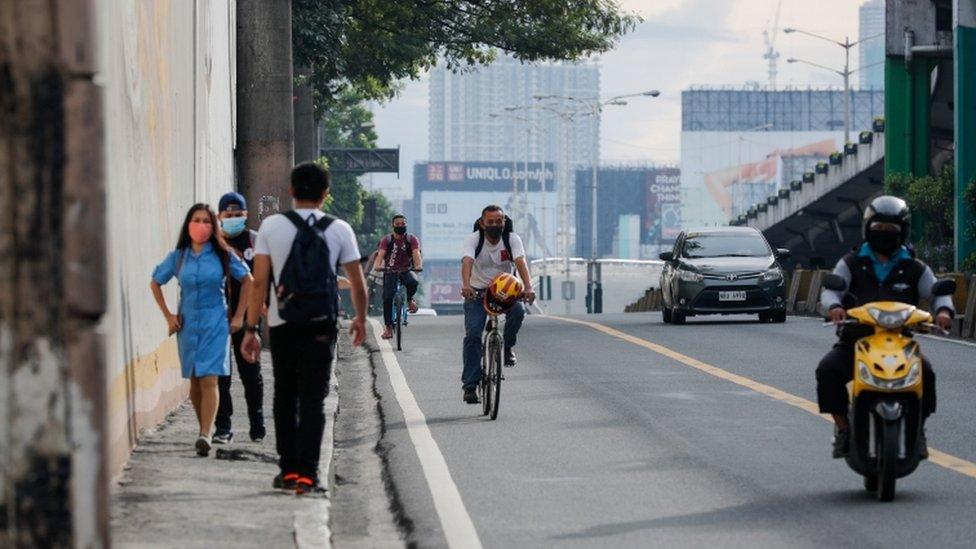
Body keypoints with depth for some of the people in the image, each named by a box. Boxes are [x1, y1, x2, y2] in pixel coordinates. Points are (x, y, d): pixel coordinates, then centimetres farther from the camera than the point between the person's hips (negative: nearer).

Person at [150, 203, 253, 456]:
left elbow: (247, 280, 6)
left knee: (209, 379, -13)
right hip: (187, 324, 3)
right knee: (194, 381, 8)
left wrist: (238, 316, 4)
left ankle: (205, 435, -21)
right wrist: (168, 315, 10)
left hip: (215, 324, -3)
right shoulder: (178, 257, 4)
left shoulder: (222, 255, -2)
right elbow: (155, 283, 17)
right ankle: (205, 430, 19)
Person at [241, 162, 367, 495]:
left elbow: (259, 282, -5)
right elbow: (358, 285, 4)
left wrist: (251, 328, -1)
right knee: (313, 400, 1)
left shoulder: (272, 226, -1)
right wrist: (360, 319, 21)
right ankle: (307, 473, -6)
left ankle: (288, 470, 15)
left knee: (285, 398, 14)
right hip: (321, 326, -1)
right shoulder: (339, 230, 0)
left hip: (283, 325, 1)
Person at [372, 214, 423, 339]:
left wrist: (418, 266, -40)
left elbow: (416, 253, -19)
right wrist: (377, 266, -40)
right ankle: (388, 326, -9)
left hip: (406, 271, 0)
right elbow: (380, 254, -18)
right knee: (387, 297, -17)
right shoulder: (387, 240, -4)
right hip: (390, 272, 0)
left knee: (412, 282, -34)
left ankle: (409, 299, -1)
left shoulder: (411, 239, -3)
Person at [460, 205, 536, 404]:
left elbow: (520, 262, -24)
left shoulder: (512, 239, -8)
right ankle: (470, 385, -15)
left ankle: (508, 346, -2)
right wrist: (466, 285, -51)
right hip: (477, 291, -1)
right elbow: (467, 262, -30)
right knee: (473, 334, -17)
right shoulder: (473, 240, -13)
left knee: (518, 311, -31)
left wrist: (528, 288, -42)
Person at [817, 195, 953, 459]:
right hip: (855, 340, 0)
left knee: (925, 372, -28)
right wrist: (834, 306, -28)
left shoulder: (915, 269, 12)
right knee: (828, 370, -27)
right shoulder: (851, 264, 10)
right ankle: (842, 427, -11)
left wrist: (943, 310, -22)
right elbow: (830, 289, -3)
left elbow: (938, 292, 3)